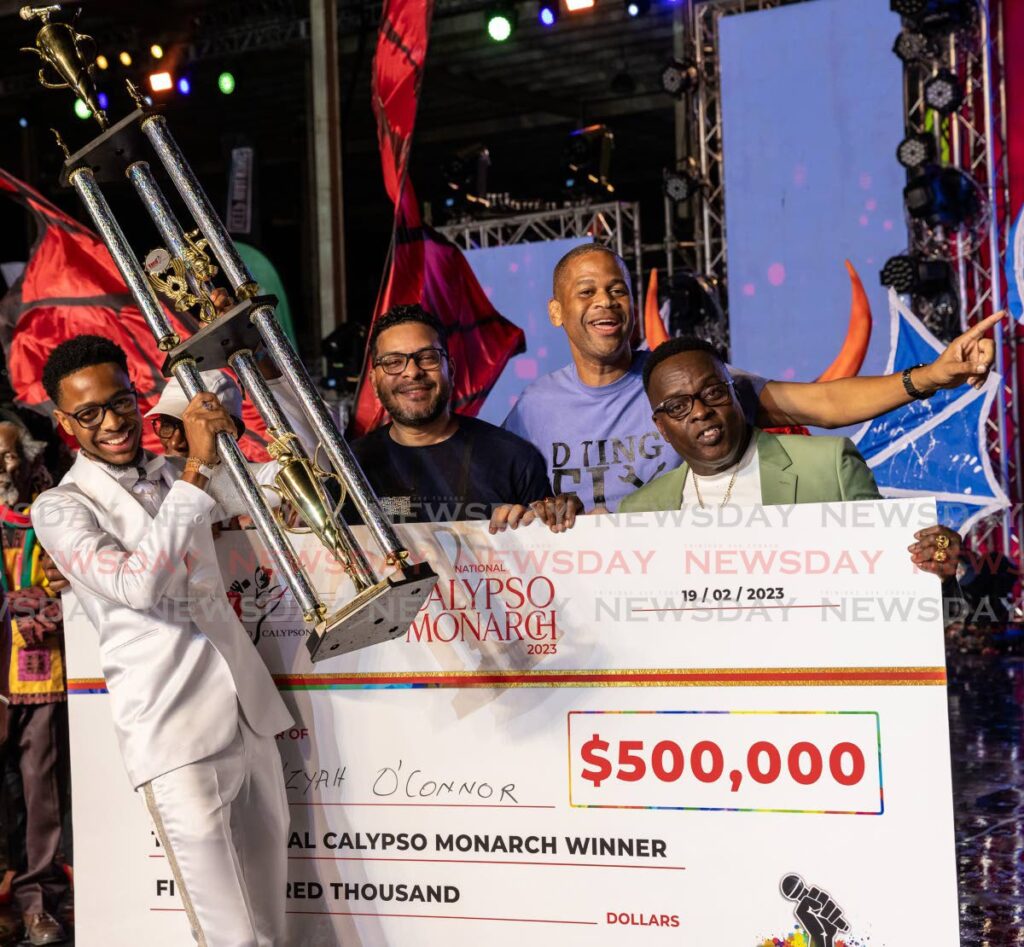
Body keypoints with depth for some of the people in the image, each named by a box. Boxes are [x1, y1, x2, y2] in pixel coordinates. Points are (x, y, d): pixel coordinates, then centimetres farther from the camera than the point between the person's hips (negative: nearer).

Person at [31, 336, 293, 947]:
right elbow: (138, 585, -20)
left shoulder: (177, 477, 15)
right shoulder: (62, 508, -2)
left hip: (251, 714, 6)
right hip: (175, 735, -6)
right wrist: (197, 472, -21)